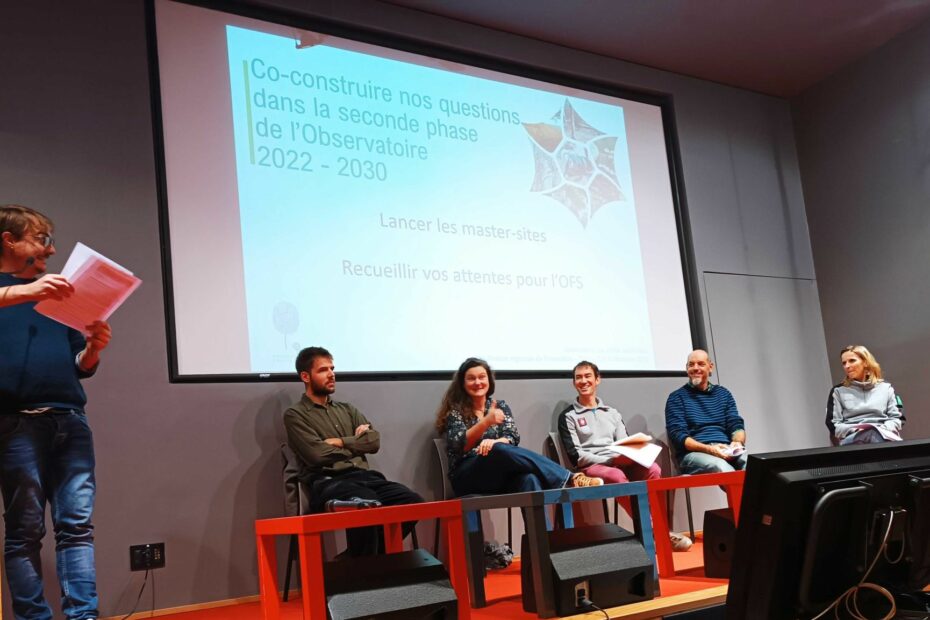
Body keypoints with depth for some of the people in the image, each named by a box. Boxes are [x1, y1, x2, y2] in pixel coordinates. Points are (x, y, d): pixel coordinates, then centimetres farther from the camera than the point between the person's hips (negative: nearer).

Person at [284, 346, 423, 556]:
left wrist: (340, 442, -1)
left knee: (412, 501, -23)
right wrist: (356, 445, 7)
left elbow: (374, 441, 12)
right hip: (327, 482, -6)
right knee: (368, 504, -39)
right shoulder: (295, 415, 7)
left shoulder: (346, 409, 26)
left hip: (363, 476, 6)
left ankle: (374, 554, -4)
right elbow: (319, 455, -8)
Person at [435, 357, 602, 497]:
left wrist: (494, 442, -23)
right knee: (501, 450, -36)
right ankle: (569, 479, -36)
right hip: (468, 478, -3)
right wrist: (486, 422, -26)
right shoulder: (455, 410, 6)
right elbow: (459, 445, -10)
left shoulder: (500, 406, 16)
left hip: (500, 476, 3)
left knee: (528, 478, -35)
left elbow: (513, 437, 0)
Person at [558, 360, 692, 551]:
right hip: (590, 468, -4)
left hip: (620, 464, 4)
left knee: (652, 469, -26)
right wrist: (611, 459, -15)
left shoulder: (611, 412, 22)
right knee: (617, 476, -37)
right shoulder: (568, 416, 6)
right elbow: (576, 456, -4)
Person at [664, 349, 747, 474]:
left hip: (726, 450, 4)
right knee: (723, 469, -39)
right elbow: (678, 435, -2)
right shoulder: (677, 397, 8)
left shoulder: (723, 393, 22)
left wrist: (737, 443, -12)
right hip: (694, 452, -4)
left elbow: (737, 425, 14)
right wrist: (708, 449, -19)